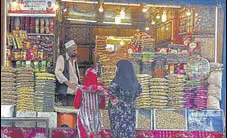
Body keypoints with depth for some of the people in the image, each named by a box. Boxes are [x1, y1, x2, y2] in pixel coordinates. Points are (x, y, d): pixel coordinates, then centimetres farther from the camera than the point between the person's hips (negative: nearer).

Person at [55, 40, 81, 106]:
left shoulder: (74, 60, 21)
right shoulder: (61, 58, 0)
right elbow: (58, 72, -12)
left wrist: (78, 83, 11)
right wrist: (67, 82, -19)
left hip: (74, 90, 6)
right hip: (65, 90, -6)